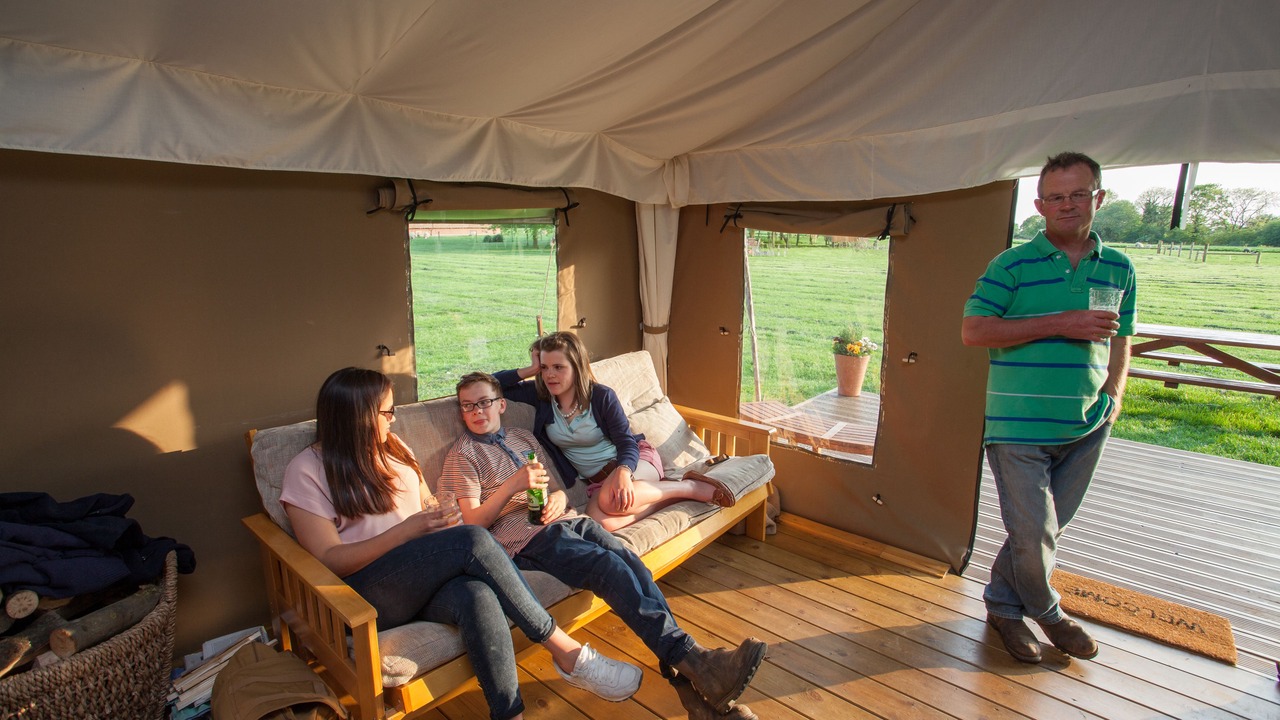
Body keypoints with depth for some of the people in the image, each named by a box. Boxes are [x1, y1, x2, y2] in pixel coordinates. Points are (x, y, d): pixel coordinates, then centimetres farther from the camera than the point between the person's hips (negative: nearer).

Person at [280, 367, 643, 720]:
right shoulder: (307, 470, -1)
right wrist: (407, 530, -20)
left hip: (427, 580, 5)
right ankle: (567, 651, -23)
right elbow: (330, 560, -9)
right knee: (473, 540, -33)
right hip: (368, 593, -5)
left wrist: (446, 522, -2)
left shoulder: (393, 448, 17)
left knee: (478, 597, -35)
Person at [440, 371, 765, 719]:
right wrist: (512, 485, -15)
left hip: (567, 519, 5)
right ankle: (694, 659, -33)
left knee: (633, 565, -22)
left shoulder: (523, 437, 25)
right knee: (612, 568, -30)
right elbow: (473, 522, 0)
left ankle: (693, 689, -26)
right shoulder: (462, 454, 9)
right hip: (526, 536, -5)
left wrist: (559, 495, -2)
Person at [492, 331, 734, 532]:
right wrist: (528, 371, -10)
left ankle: (690, 487, -19)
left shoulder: (602, 396, -11)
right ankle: (667, 495, -15)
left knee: (610, 500, -40)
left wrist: (623, 472, -35)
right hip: (598, 478, 3)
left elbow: (627, 442, -13)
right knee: (600, 523, -34)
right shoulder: (541, 396, 0)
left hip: (633, 460, -3)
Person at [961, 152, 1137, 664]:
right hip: (1019, 425, -5)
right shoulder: (1012, 265, -6)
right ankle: (1047, 613, 28)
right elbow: (973, 331, -13)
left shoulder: (1119, 269, 10)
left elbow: (1119, 341, 19)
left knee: (1048, 530, 14)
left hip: (1086, 428, 5)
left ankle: (1003, 606, 34)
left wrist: (1114, 396, 6)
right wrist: (1059, 323, -17)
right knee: (1033, 533, -1)